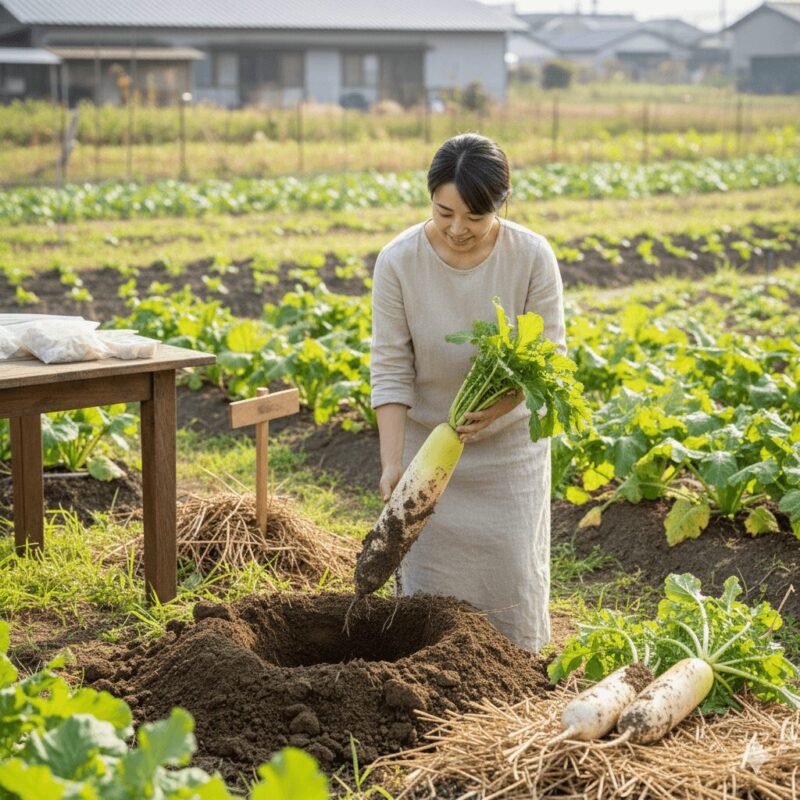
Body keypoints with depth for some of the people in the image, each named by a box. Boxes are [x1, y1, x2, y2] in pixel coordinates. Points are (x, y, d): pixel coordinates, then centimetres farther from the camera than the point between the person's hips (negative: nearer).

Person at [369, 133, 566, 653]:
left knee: (512, 567, 4)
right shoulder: (398, 262, -18)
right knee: (427, 565, 4)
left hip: (508, 443, 0)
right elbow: (391, 368, -15)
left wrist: (497, 405, -31)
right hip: (427, 441, 0)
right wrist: (391, 463, -22)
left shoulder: (533, 258, -18)